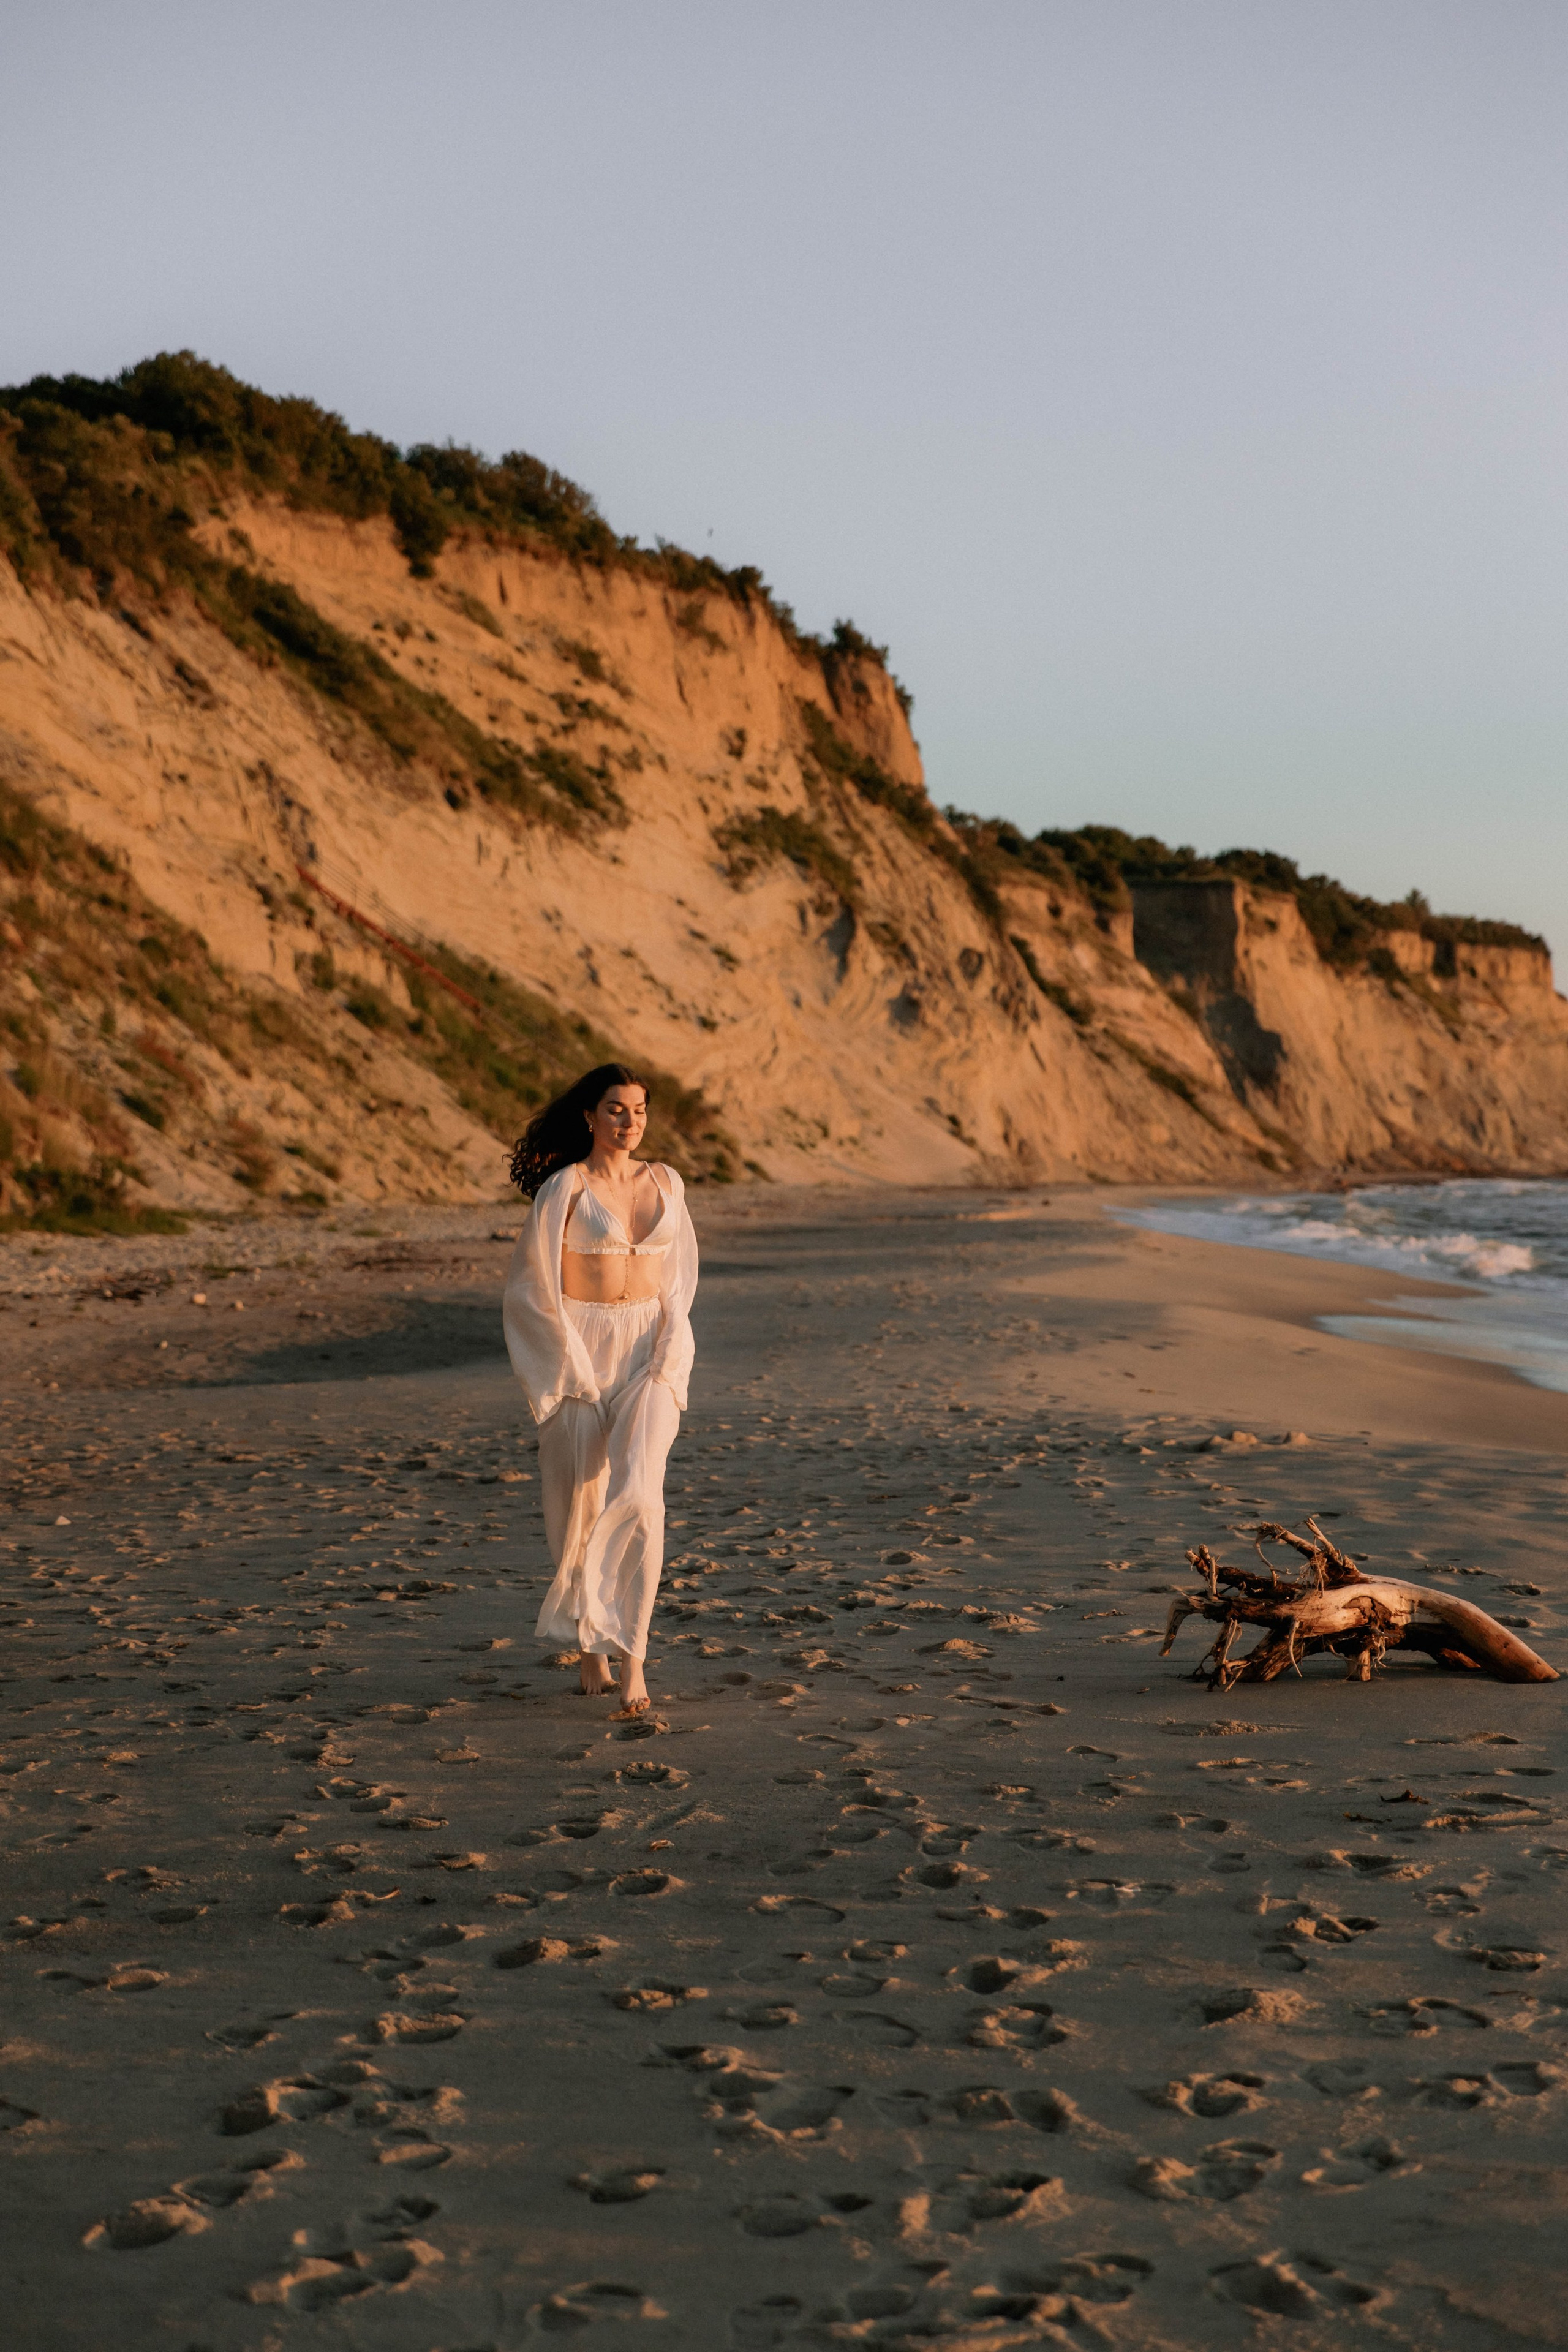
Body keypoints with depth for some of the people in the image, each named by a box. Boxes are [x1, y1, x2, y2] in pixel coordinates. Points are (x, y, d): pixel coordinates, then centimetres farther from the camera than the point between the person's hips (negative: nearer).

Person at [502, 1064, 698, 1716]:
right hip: (580, 1349, -2)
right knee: (582, 1503, 4)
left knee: (639, 1497, -14)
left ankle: (630, 1660, -15)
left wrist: (664, 1361, 1)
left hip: (651, 1350, 2)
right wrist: (574, 1373, -7)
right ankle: (590, 1648, 23)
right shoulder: (564, 1188, -4)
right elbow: (535, 1285, -3)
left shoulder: (664, 1184, 9)